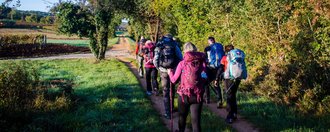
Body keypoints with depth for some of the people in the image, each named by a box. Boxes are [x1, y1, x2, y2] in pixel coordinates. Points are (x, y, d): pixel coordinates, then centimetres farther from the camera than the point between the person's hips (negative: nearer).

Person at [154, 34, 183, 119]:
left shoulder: (159, 46, 2)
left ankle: (168, 113, 7)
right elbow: (180, 58, -4)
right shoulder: (174, 45, 2)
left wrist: (159, 69, 14)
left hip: (164, 71, -1)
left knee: (165, 92, 7)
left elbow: (155, 61, -2)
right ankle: (171, 108, 33)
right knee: (172, 90, 20)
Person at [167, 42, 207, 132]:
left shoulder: (182, 63, -7)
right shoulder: (202, 62, -5)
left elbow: (174, 80, 0)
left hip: (184, 94, 0)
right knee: (196, 119, 6)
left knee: (182, 116, 23)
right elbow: (205, 79, -3)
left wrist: (170, 72, 19)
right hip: (198, 95, 0)